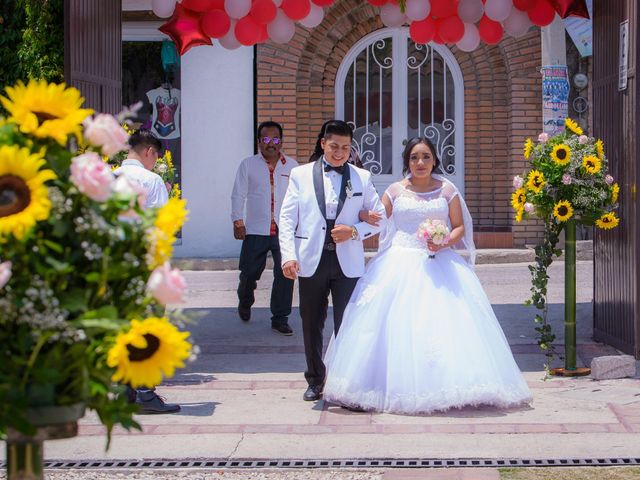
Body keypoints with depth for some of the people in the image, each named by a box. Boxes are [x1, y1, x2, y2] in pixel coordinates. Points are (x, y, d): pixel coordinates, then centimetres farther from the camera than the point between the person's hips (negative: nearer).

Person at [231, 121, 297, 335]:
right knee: (249, 272, 5)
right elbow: (238, 195, 3)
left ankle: (280, 319, 7)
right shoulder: (248, 165, 4)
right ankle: (245, 302, 37)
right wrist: (238, 221, -4)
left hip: (285, 231, 1)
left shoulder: (292, 166, 8)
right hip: (255, 230, -1)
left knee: (285, 275, -3)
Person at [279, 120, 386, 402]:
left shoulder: (362, 177, 7)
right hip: (311, 261, 0)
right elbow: (287, 219, 2)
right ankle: (315, 381, 23)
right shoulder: (300, 175, 5)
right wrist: (289, 256, -11)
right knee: (311, 324, 9)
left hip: (348, 262, 0)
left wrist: (355, 231, -9)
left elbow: (380, 217, 10)